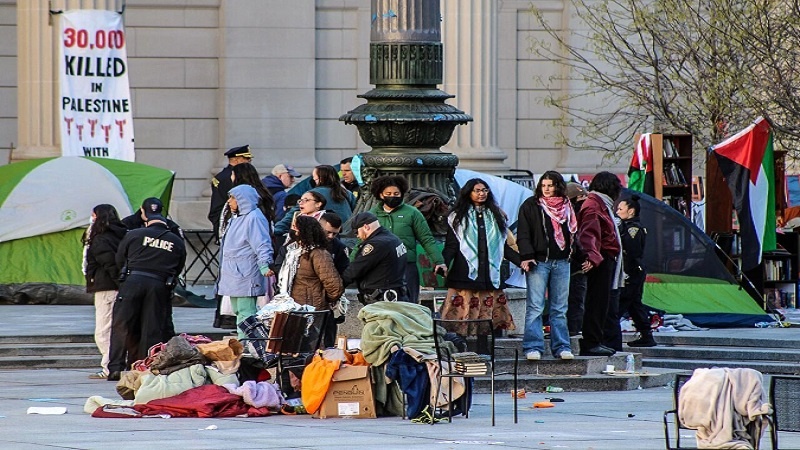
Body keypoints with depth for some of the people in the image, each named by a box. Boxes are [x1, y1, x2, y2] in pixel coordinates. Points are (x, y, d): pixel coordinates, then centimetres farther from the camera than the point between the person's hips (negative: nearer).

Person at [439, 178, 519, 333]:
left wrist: (521, 261, 13)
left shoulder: (495, 216, 20)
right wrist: (443, 264, -15)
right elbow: (451, 245, 2)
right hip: (464, 274, -3)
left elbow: (503, 246, 23)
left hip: (490, 273, 3)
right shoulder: (458, 217, 9)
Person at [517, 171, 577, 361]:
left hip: (561, 262, 4)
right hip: (538, 261, -4)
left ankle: (561, 347, 8)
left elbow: (573, 231, 22)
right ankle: (533, 347, -7)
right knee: (535, 307, -8)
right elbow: (523, 233, -2)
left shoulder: (567, 207, 13)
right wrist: (527, 256, -14)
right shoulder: (530, 206, 2)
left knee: (560, 308, 5)